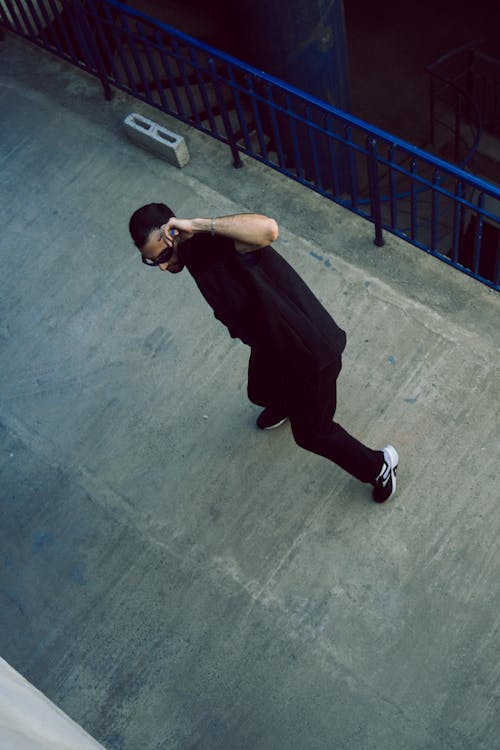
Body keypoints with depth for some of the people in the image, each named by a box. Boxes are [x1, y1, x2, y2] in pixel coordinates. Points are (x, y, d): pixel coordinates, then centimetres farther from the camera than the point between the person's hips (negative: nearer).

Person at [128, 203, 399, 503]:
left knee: (311, 433, 12)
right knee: (261, 393, 35)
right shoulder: (195, 251, -6)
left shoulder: (218, 242, -34)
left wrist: (198, 225, -52)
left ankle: (380, 466, 37)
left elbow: (268, 229, -57)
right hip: (269, 345, 8)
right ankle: (284, 406, 74)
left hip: (310, 351, -8)